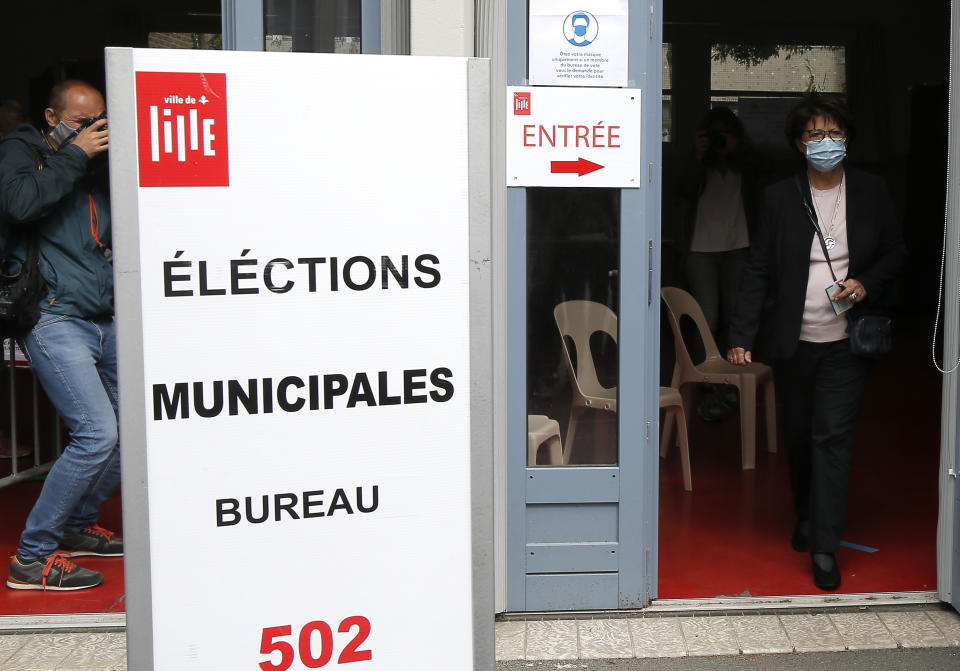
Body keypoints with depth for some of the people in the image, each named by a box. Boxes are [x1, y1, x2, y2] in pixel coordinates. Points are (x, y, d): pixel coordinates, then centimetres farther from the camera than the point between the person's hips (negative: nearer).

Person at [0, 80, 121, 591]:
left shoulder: (96, 170, 20)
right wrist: (75, 157, -11)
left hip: (103, 322, 7)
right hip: (55, 319, -7)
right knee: (97, 433, -18)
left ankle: (76, 526, 28)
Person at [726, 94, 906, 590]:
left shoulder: (871, 192, 2)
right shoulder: (780, 197, 0)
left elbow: (896, 252, 11)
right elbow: (759, 271, 0)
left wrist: (867, 283, -10)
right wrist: (741, 336, -7)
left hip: (847, 342, -1)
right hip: (793, 341, 1)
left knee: (833, 436, -6)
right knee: (798, 434, 13)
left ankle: (824, 547, 0)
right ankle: (806, 516, 37)